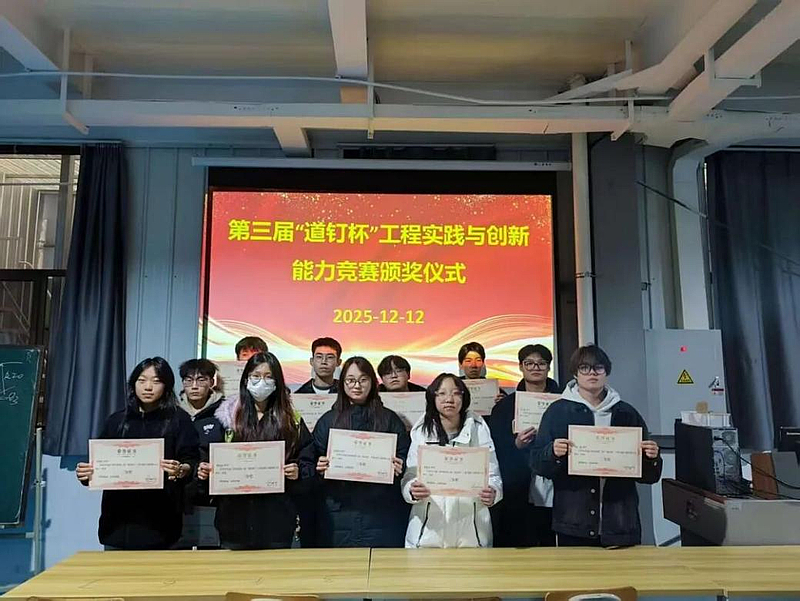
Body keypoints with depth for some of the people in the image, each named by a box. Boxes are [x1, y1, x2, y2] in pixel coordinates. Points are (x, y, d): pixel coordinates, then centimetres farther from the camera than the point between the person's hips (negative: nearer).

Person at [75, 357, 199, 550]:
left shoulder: (178, 420, 2)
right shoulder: (116, 420, 13)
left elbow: (192, 461, -5)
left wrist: (182, 470, -26)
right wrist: (86, 474, -6)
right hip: (118, 519, 3)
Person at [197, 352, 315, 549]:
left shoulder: (292, 421, 6)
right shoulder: (227, 417, 7)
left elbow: (308, 463, 4)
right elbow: (208, 455, 6)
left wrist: (298, 472, -15)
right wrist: (204, 470, -14)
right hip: (235, 516, 1)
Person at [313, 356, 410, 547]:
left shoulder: (389, 420, 8)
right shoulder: (328, 420, 9)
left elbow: (405, 459, 7)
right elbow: (312, 461, 9)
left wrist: (398, 468, -13)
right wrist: (320, 468, -11)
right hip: (339, 512, 1)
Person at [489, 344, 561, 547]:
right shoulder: (505, 405, 6)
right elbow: (495, 452, 4)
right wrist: (516, 445, -14)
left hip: (554, 494, 0)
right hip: (519, 495, 0)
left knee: (553, 547, 3)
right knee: (520, 547, 0)